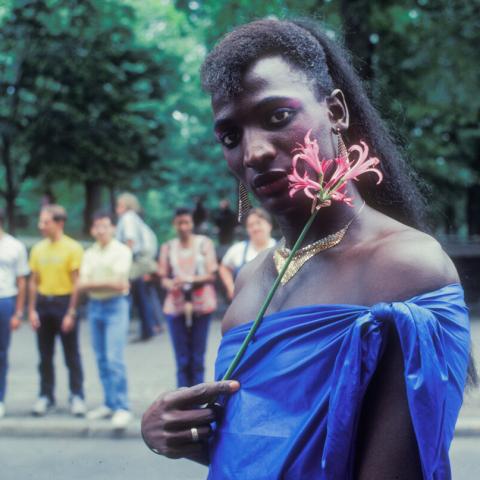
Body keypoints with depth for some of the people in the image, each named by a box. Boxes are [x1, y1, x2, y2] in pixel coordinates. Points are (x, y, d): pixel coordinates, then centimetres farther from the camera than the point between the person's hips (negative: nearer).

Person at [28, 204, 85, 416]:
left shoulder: (72, 248, -7)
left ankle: (76, 396, 11)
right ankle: (46, 396, 19)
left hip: (64, 302, -4)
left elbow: (76, 282, -8)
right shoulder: (38, 248, 7)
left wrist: (71, 313, -11)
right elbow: (34, 282, 11)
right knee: (45, 355, 10)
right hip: (43, 303, 4)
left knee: (72, 355, 3)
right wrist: (32, 310, 4)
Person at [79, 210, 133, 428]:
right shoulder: (89, 254, 11)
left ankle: (122, 407, -7)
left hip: (116, 306, -5)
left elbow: (118, 283, -12)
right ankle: (109, 404, 16)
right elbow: (82, 285, 1)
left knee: (115, 359, -11)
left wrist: (93, 283, -7)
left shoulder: (122, 251, -3)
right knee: (102, 359, 8)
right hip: (94, 306, 6)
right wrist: (108, 283, -10)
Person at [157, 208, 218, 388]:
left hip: (201, 304, -1)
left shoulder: (204, 243, 4)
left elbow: (211, 274, 0)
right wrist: (171, 284, -15)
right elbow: (163, 278, 8)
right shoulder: (168, 247, 7)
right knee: (182, 358, 0)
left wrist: (190, 279, -17)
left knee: (197, 356, 0)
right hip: (176, 305, 1)